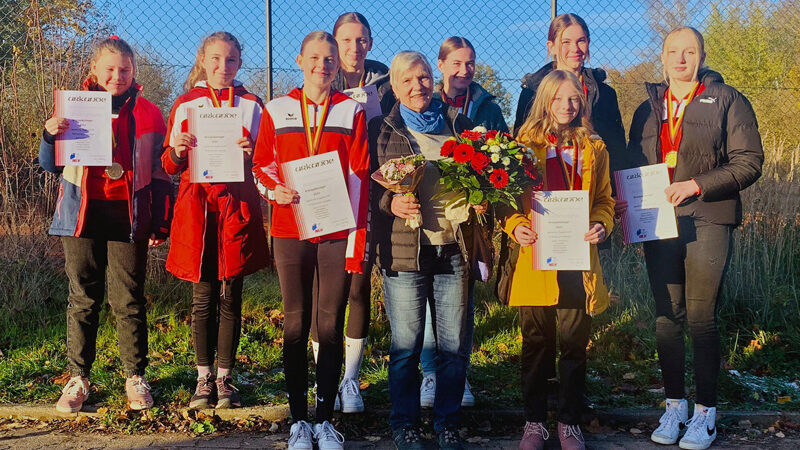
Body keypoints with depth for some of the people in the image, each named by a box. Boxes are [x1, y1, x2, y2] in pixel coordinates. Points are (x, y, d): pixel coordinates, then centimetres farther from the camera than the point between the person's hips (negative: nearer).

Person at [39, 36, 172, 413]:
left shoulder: (147, 114, 7)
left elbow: (159, 174, 9)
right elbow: (51, 166, 10)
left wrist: (161, 223, 3)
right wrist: (50, 136, -11)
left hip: (128, 217, -1)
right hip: (83, 213, 1)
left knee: (129, 300, 2)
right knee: (83, 298, 4)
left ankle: (135, 377, 14)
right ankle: (78, 378, 13)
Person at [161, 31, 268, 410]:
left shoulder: (252, 106, 9)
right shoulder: (185, 105, 10)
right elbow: (170, 167, 11)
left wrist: (252, 153, -12)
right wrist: (176, 151, -10)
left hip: (237, 208, 0)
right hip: (197, 206, 0)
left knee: (230, 297, 2)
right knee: (202, 298, 2)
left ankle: (224, 378, 12)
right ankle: (204, 378, 12)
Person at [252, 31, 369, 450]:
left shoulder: (351, 111, 5)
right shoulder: (277, 110, 7)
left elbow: (359, 176, 2)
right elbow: (261, 165, 12)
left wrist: (356, 237, -5)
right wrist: (275, 189, -10)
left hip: (336, 230, 0)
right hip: (290, 228, 1)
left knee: (330, 326, 2)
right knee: (296, 325, 4)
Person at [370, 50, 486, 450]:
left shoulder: (457, 125, 14)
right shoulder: (382, 131, 6)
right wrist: (392, 203, -15)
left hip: (454, 249, 3)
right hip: (404, 250, -2)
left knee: (454, 343, 6)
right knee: (405, 343, 4)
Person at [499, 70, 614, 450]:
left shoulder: (593, 148, 12)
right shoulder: (525, 144, 5)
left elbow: (605, 199, 14)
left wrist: (602, 225, -5)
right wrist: (515, 226, -13)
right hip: (535, 257, -1)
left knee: (574, 345, 4)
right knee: (537, 345, 7)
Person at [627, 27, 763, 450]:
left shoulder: (728, 101, 3)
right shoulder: (648, 109, 16)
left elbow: (749, 162, -4)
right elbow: (632, 167, 19)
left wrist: (697, 185, -15)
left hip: (708, 220, -4)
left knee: (701, 319, -4)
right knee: (667, 317, 5)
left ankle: (705, 412, 7)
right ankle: (674, 405, 17)